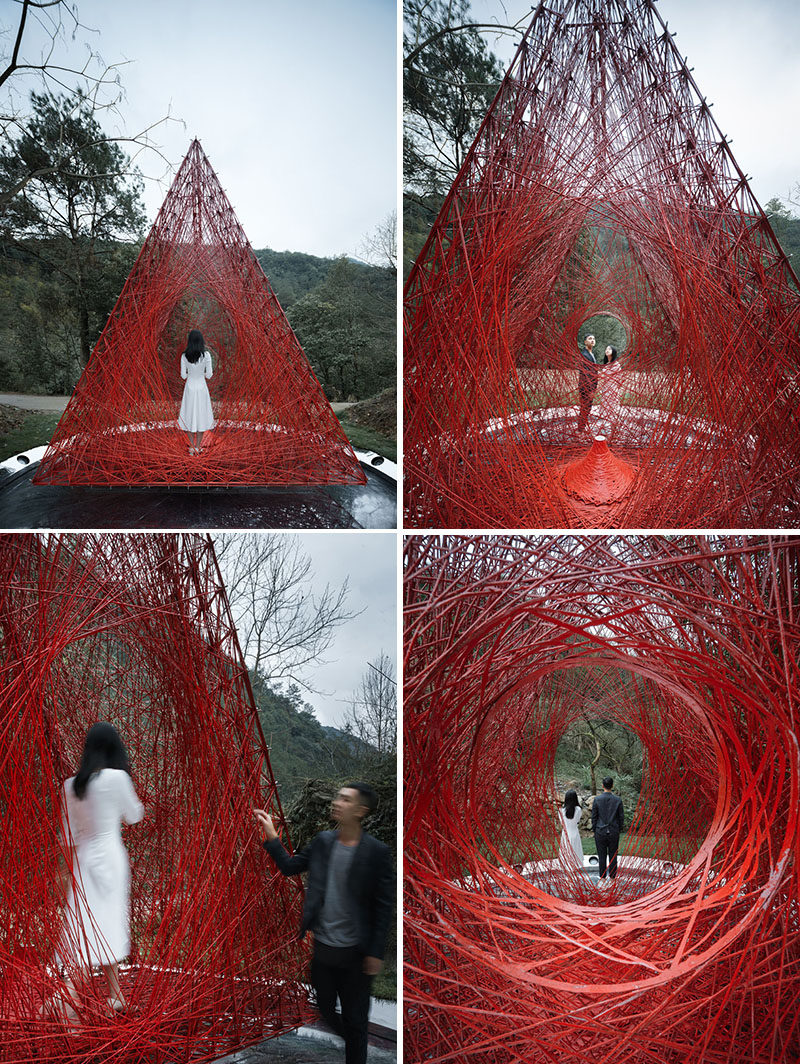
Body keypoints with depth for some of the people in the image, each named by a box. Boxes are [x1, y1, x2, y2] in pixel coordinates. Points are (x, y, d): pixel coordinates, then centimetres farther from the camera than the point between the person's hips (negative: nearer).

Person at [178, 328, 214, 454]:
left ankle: (192, 447, 14)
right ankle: (198, 446, 15)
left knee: (189, 415, 12)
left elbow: (183, 375, -4)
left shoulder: (184, 356, -10)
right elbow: (209, 374, -7)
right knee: (201, 414, 11)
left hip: (189, 388, 1)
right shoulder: (206, 355, -13)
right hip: (202, 388, -1)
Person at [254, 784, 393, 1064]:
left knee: (355, 1021, 10)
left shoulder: (377, 851, -13)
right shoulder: (322, 841, 0)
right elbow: (290, 866, 5)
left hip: (354, 953, -4)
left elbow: (384, 905, -11)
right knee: (323, 1013, 18)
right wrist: (271, 837, -6)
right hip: (320, 946, 4)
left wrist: (375, 952, -12)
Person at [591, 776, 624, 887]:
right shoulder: (618, 800, -4)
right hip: (614, 832, 1)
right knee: (613, 856, 8)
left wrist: (594, 829, 10)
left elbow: (594, 816, -1)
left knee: (602, 856, 5)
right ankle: (612, 879, 13)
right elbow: (621, 816, 2)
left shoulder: (597, 799, -7)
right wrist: (620, 829, 15)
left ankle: (602, 879, 10)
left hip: (600, 832, -1)